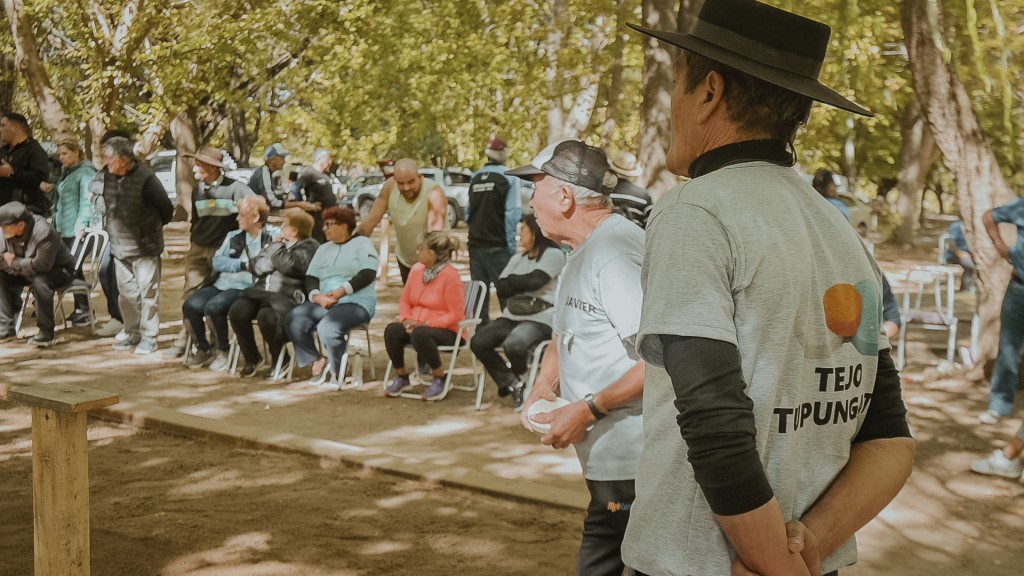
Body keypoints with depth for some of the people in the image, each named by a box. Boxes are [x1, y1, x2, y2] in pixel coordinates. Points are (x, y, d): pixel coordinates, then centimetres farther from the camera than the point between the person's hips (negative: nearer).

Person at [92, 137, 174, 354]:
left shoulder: (146, 179, -18)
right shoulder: (105, 178, 0)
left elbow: (166, 209, -10)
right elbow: (100, 205, 18)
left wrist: (152, 228, 3)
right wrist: (109, 228, 15)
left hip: (144, 248, -6)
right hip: (119, 247, 6)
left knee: (147, 292, -1)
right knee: (126, 293, 14)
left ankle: (149, 337, 5)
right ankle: (133, 333, 27)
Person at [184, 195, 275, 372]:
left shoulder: (274, 236, 4)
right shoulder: (233, 236, 21)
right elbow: (217, 262, 8)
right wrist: (243, 264, -4)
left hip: (247, 288, -6)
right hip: (222, 283, 6)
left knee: (214, 307, -29)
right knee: (190, 306, -17)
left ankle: (222, 351, -4)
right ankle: (203, 350, 7)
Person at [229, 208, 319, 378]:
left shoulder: (308, 247, 2)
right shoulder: (278, 244, 25)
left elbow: (288, 265, -16)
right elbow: (254, 265, 17)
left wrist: (279, 247, 1)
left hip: (286, 296, -7)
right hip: (261, 291, 7)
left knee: (266, 316, -36)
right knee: (237, 311, -22)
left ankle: (279, 359, -7)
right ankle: (252, 358, -2)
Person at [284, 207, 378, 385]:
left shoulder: (362, 243, 6)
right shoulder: (323, 248, 23)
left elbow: (368, 273, -10)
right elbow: (310, 277, 13)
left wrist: (341, 292, -19)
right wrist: (317, 296, -10)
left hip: (356, 303, -6)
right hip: (324, 303, 6)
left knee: (328, 328, -34)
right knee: (293, 320, -21)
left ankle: (338, 369, -8)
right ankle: (317, 360, -3)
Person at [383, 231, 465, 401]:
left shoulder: (450, 275, -15)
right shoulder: (416, 269, 7)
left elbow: (456, 315, -16)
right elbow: (405, 300, 14)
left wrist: (427, 324, -22)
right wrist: (406, 319, -7)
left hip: (446, 330, -6)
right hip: (417, 325, 6)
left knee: (420, 334, -37)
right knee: (391, 330, -22)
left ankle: (440, 379, -14)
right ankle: (401, 377, -1)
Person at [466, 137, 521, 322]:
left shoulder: (475, 178, 9)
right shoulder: (508, 177, -8)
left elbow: (469, 212, 11)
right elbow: (512, 214, -12)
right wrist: (511, 246, -9)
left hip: (476, 244, 5)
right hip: (498, 245, -5)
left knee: (480, 294, 9)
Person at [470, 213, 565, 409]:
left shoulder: (554, 255, -1)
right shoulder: (518, 258, 19)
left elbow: (535, 281, -16)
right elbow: (501, 289, 8)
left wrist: (512, 280, 2)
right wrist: (523, 283, -7)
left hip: (540, 318, -7)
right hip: (513, 316, 7)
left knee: (513, 344, -34)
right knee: (478, 341, -16)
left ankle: (516, 376, 5)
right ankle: (512, 384, -3)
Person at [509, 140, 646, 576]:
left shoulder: (616, 253, -19)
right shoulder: (582, 254, 15)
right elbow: (565, 336, 26)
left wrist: (589, 409, -20)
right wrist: (543, 388, 7)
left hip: (632, 464, -10)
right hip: (608, 459, 10)